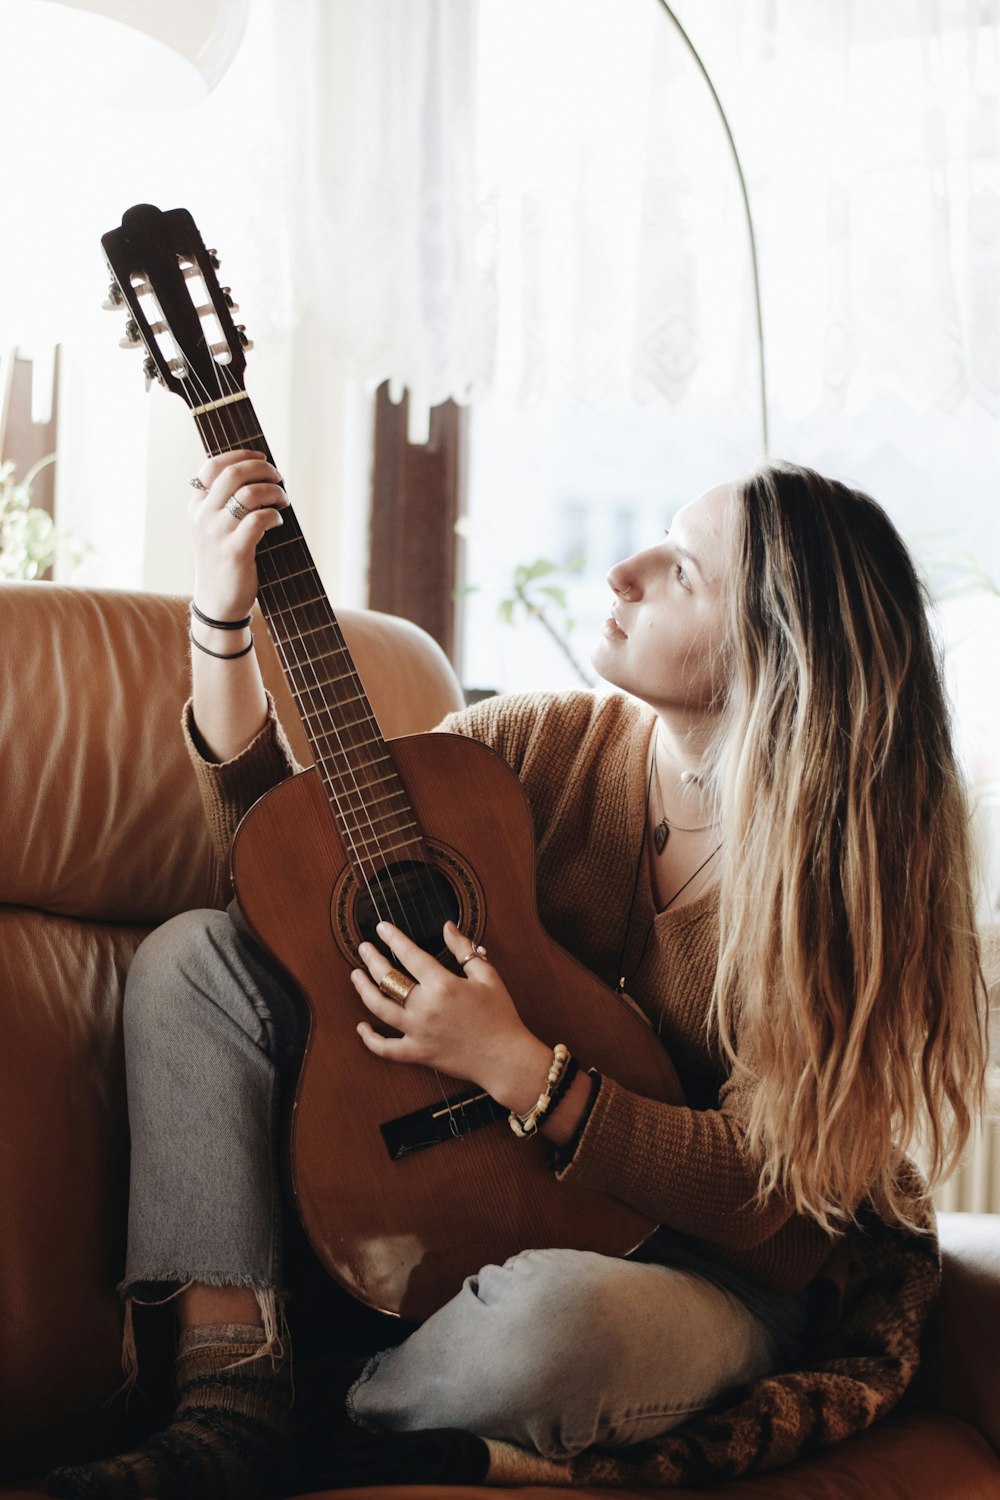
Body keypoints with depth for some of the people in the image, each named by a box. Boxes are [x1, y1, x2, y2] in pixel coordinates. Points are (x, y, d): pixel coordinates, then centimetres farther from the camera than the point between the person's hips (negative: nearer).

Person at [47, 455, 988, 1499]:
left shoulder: (846, 870, -18)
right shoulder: (551, 744, -4)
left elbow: (767, 1189, -20)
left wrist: (519, 1068, -28)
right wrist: (221, 620, -12)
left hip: (698, 1265, -5)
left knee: (546, 1315, -41)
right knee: (195, 956, -8)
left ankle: (354, 1416, -4)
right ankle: (228, 1407, -17)